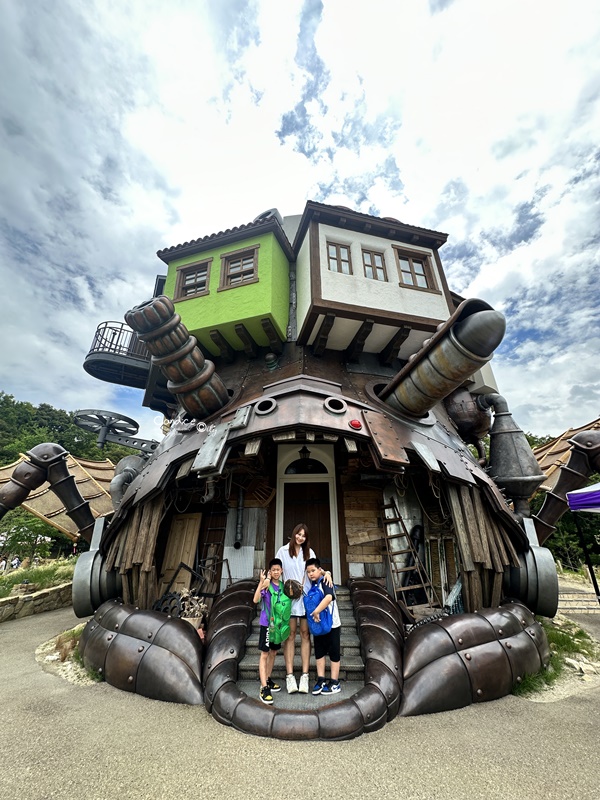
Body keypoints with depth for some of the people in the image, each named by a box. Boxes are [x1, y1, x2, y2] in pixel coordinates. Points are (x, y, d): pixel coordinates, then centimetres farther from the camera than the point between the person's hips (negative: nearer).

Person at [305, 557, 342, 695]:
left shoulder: (325, 582, -21)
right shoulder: (311, 585, 2)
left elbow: (329, 596, -39)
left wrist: (316, 611, -37)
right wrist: (313, 616, 4)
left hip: (331, 624, -7)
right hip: (317, 625, 7)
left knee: (333, 653, 8)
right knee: (319, 652, 14)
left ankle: (334, 683, 21)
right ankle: (321, 680, 28)